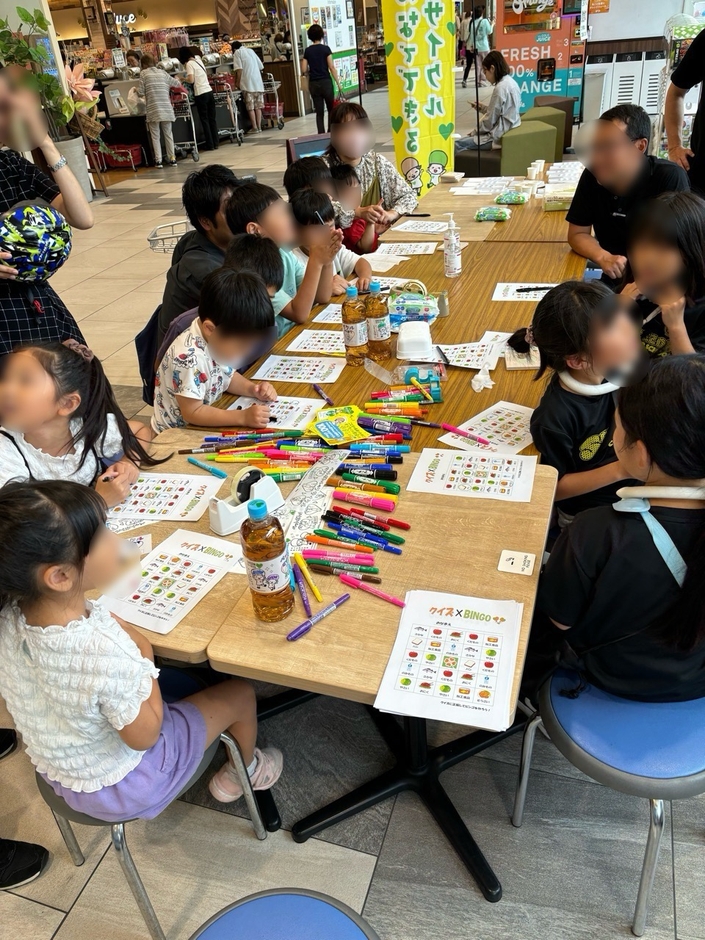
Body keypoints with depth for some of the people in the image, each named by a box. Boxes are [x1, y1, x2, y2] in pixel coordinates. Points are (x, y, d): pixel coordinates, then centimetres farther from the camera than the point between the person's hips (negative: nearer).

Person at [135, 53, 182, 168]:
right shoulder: (162, 72, 11)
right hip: (167, 109, 3)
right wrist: (177, 81, 44)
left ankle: (158, 160, 1)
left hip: (153, 110, -3)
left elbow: (140, 93, -2)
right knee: (168, 134, 11)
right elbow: (176, 83, 22)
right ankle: (172, 159, 13)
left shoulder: (144, 73, 2)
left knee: (155, 136, 4)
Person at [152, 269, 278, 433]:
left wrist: (253, 389, -7)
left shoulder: (217, 341, -7)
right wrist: (243, 417, -28)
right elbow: (192, 413, -25)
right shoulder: (189, 358, -29)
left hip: (206, 427, 7)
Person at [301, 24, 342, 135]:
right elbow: (331, 67, -9)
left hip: (313, 84, 3)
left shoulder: (307, 51, 4)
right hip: (326, 82, -3)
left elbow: (304, 70, 1)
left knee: (319, 111, 6)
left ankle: (321, 135, 1)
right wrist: (338, 83, -6)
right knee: (331, 109, 10)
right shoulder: (325, 48, -4)